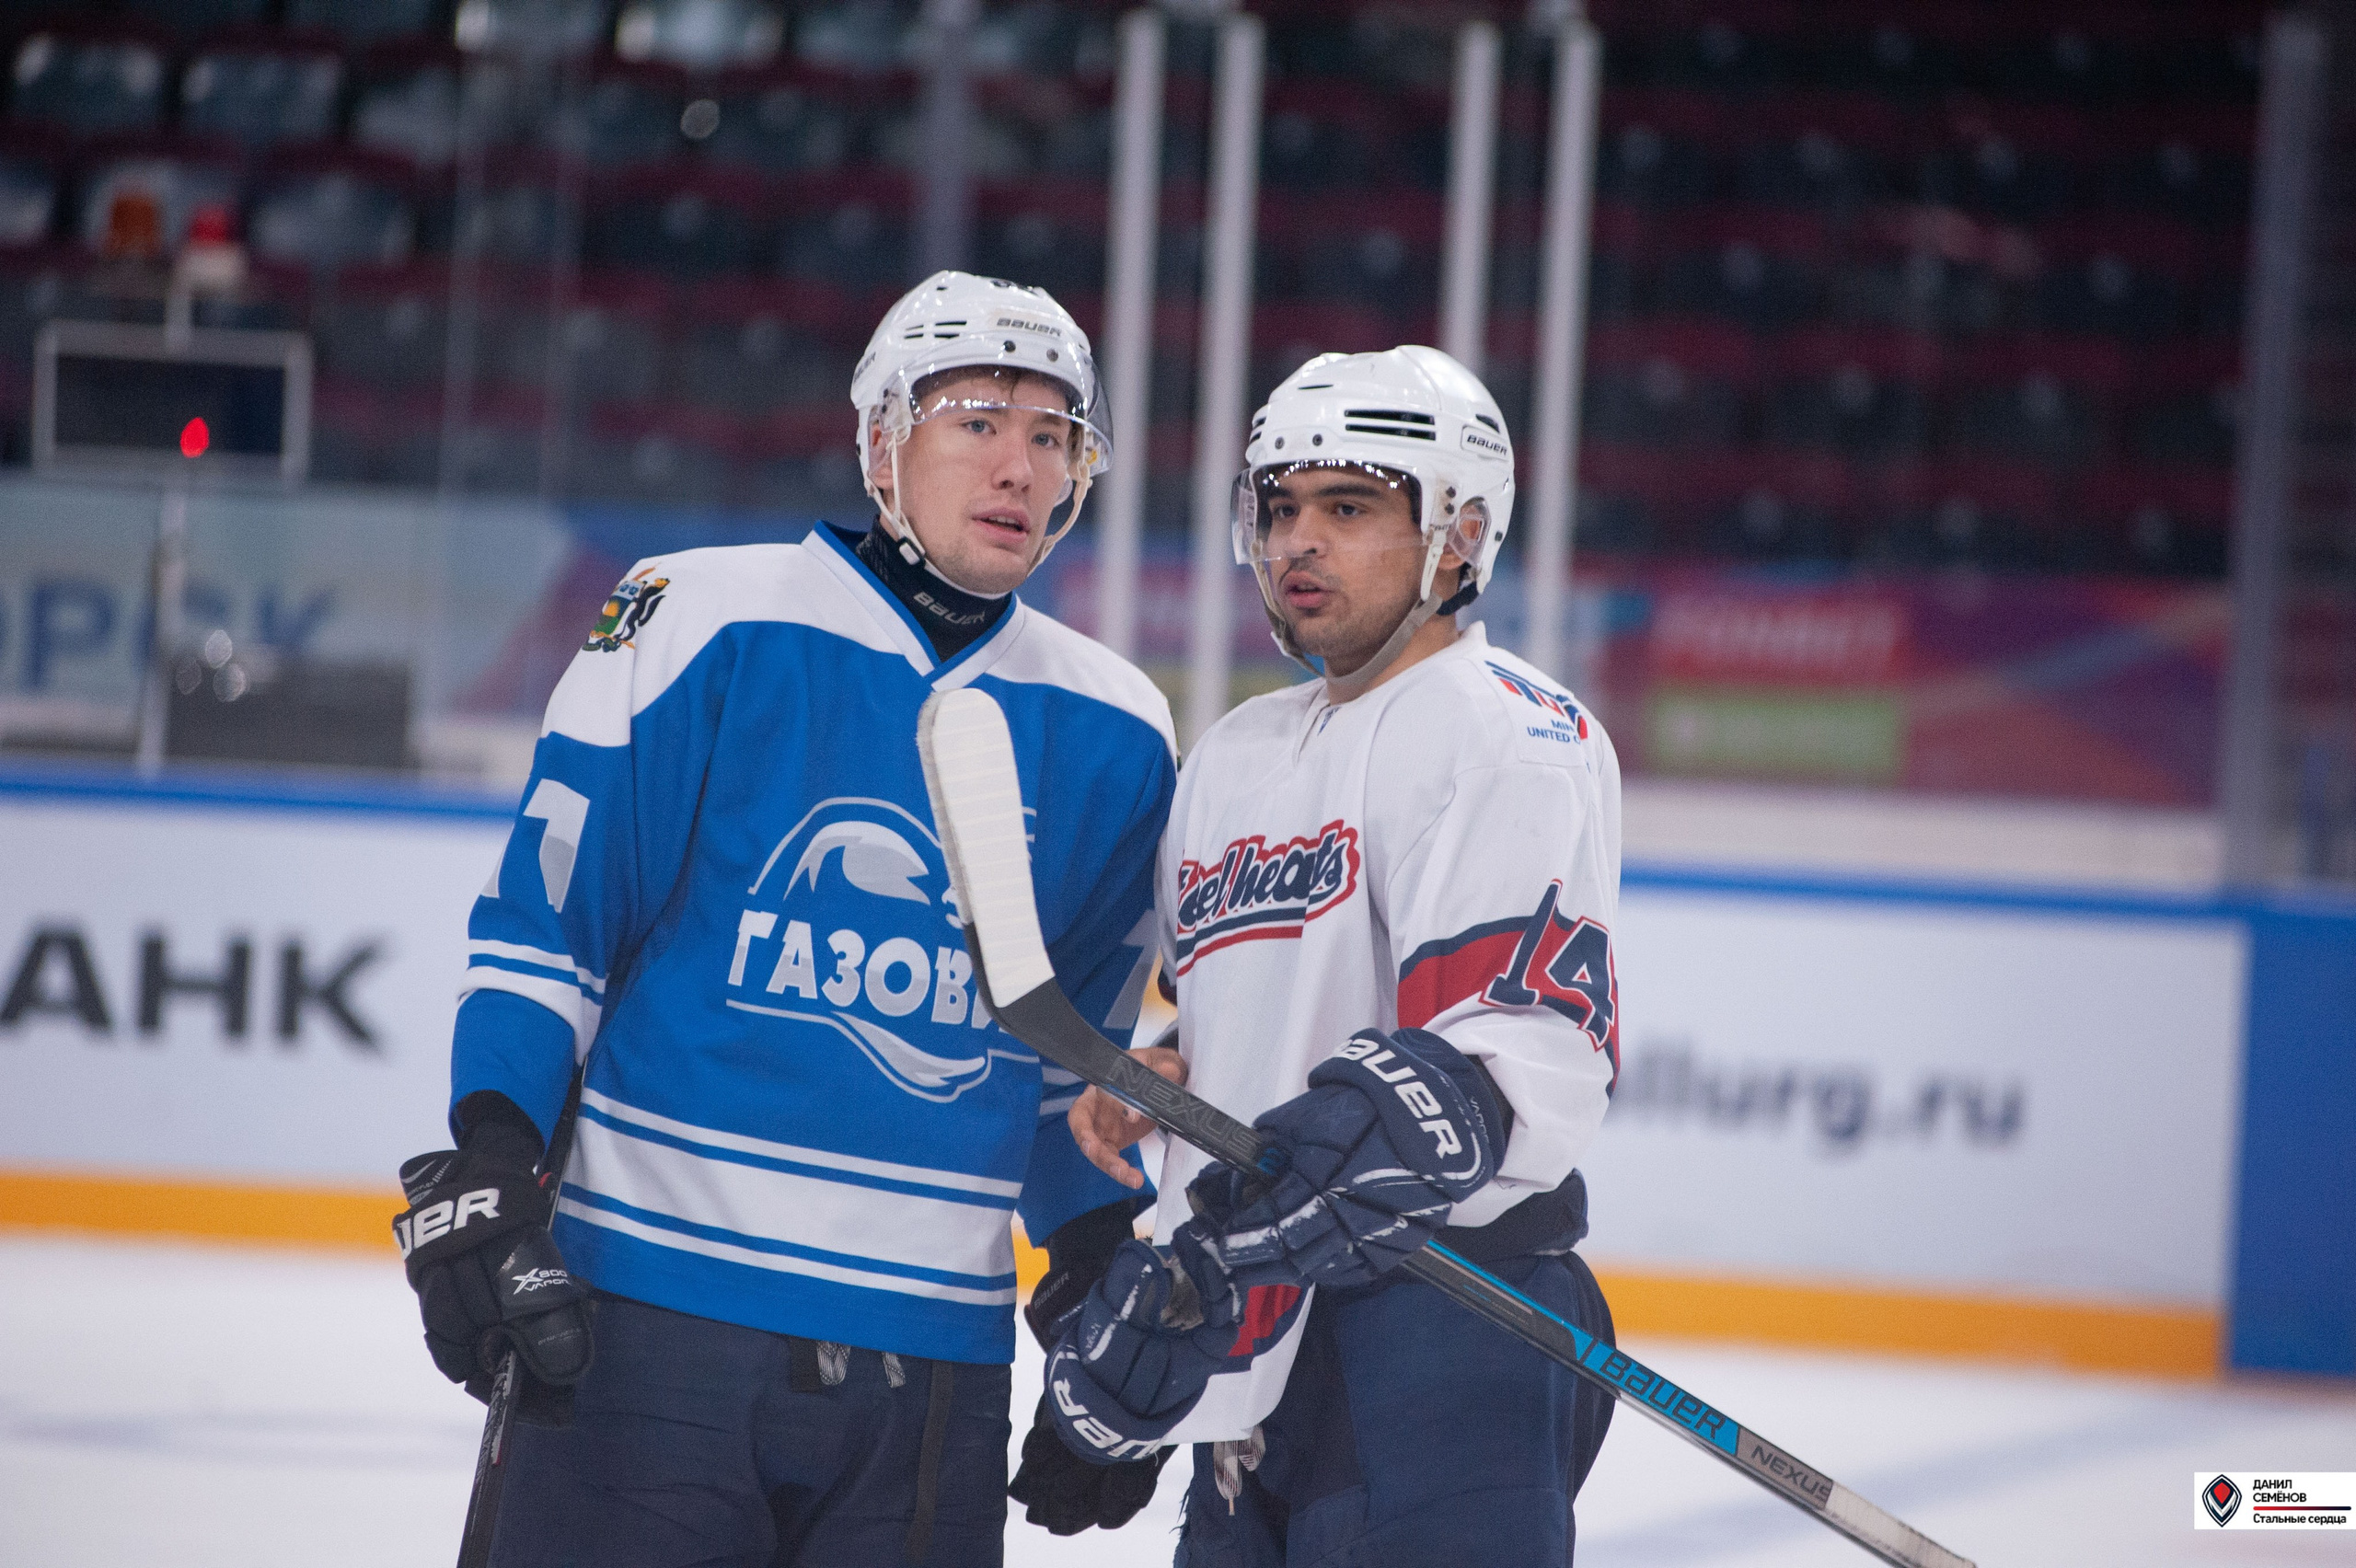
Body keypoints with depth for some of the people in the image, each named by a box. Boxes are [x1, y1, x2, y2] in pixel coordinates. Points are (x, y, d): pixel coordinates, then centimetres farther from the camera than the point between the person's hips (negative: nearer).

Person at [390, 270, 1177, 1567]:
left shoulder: (1114, 738, 10)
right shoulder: (703, 623, -3)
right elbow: (542, 913, -1)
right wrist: (486, 1165, -11)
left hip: (934, 1357, 4)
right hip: (654, 1320, -4)